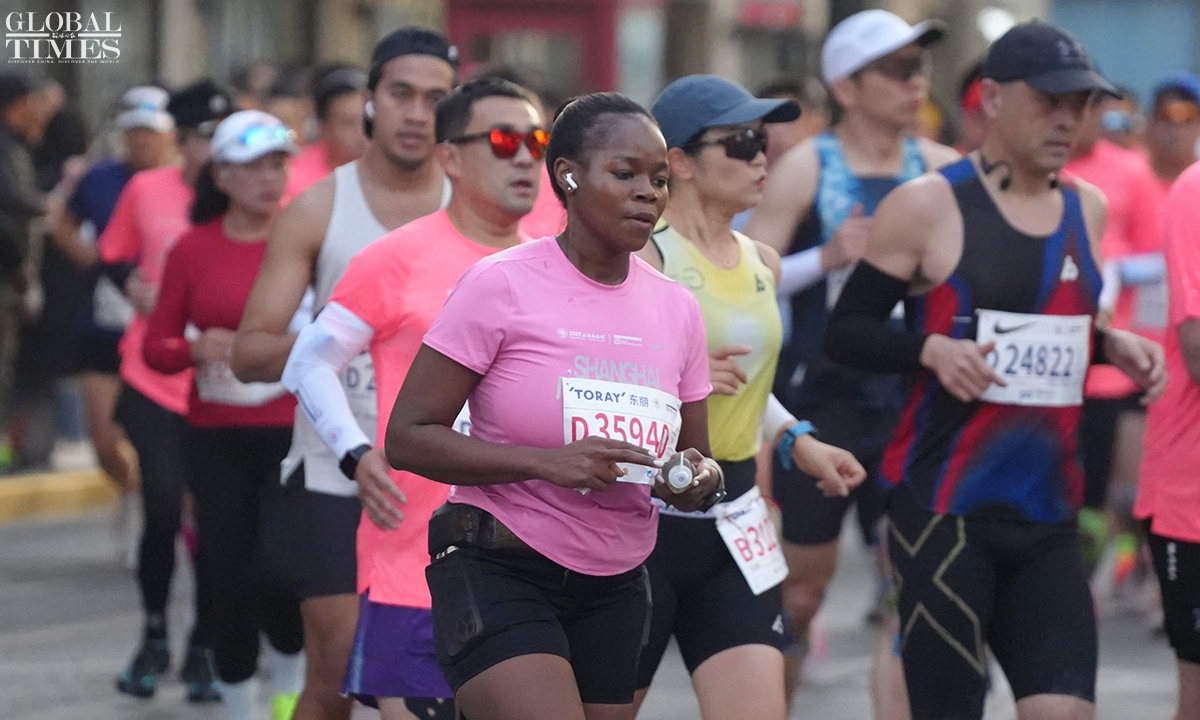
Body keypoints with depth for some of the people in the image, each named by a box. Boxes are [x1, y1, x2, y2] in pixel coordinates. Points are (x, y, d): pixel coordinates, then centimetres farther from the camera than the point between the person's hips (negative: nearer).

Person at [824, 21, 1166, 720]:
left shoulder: (1087, 208, 12)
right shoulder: (927, 205, -5)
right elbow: (846, 329, -4)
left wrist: (1113, 345, 6)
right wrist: (931, 349, -21)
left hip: (1048, 518, 5)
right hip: (945, 512, -5)